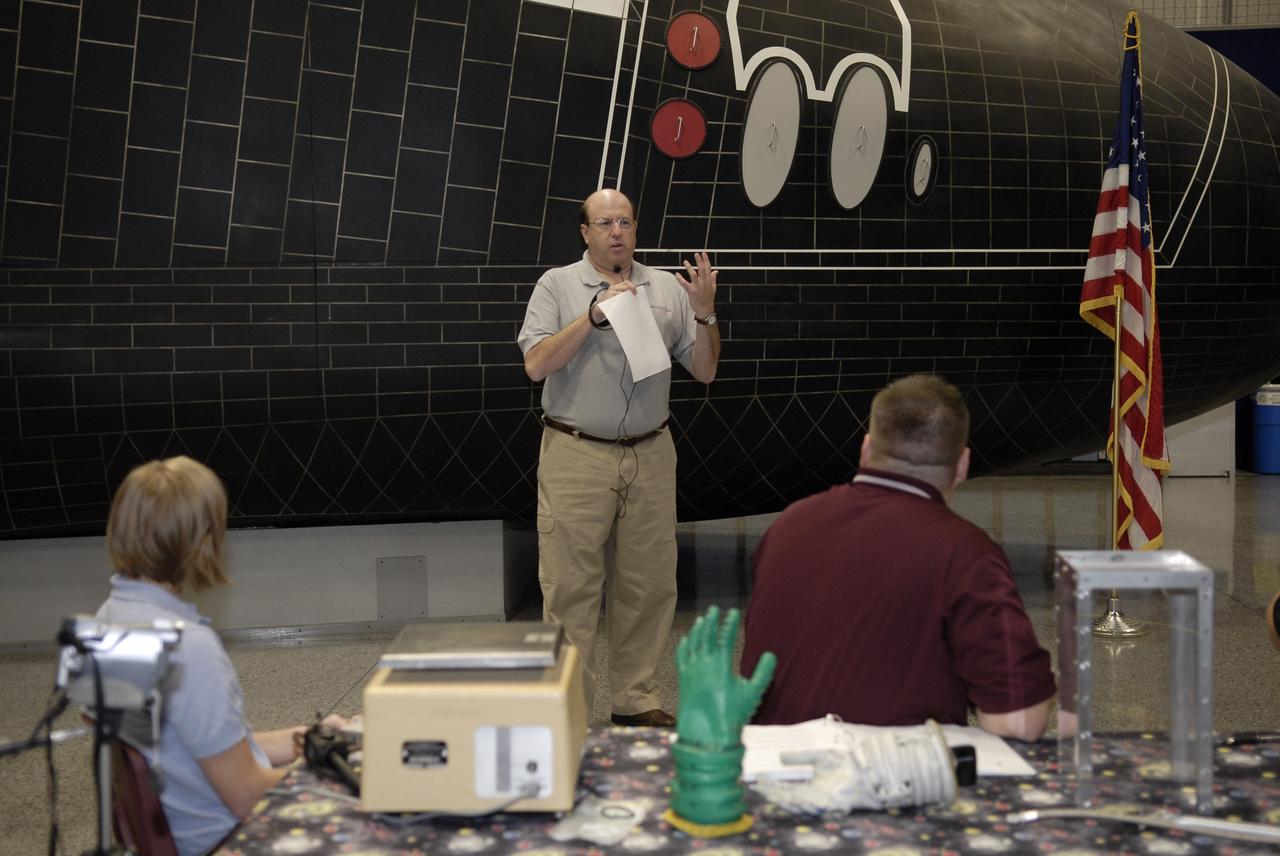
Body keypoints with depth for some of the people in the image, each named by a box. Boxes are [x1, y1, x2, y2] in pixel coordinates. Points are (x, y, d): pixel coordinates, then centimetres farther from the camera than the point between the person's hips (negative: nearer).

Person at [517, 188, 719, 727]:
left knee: (649, 586, 8)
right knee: (571, 586, -2)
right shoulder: (557, 285, 2)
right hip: (577, 455, -3)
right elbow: (536, 365, -10)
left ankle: (636, 701, 20)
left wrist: (704, 312, -8)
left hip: (649, 456, 3)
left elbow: (704, 370, 8)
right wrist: (596, 313, -15)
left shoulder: (668, 287, 10)